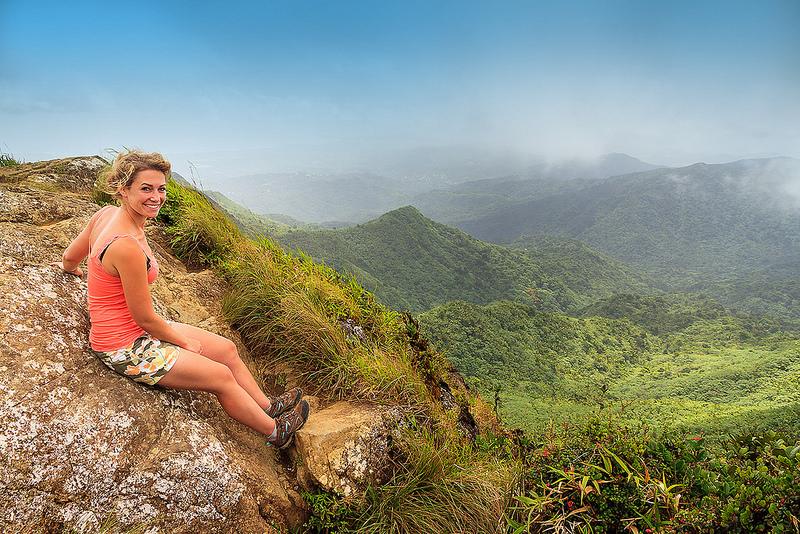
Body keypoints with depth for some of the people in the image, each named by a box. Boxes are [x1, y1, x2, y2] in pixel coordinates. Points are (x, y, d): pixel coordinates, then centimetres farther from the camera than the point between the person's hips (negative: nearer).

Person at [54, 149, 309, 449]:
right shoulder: (127, 246, -32)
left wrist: (72, 269, 35)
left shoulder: (106, 213, -4)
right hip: (124, 348, -9)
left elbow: (69, 259, 12)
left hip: (136, 329, 9)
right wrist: (184, 342, -6)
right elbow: (144, 317, -22)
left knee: (227, 349, 11)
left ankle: (268, 407, 29)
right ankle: (275, 431, 22)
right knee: (222, 377, -1)